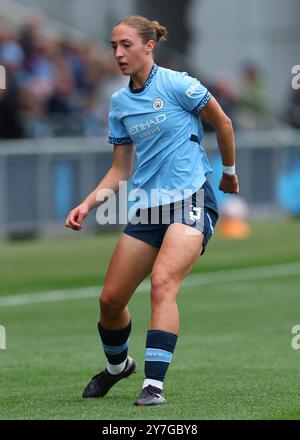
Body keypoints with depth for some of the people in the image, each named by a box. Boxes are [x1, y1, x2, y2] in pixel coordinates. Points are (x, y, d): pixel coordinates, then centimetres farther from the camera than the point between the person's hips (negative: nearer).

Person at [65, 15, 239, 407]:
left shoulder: (176, 84, -8)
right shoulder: (119, 103, 10)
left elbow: (222, 124, 5)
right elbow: (121, 171, 14)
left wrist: (229, 172, 16)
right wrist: (87, 205, 1)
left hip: (192, 200, -6)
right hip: (147, 208, 6)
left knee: (162, 283, -27)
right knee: (110, 299, 6)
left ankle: (154, 386, -29)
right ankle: (117, 364, 36)